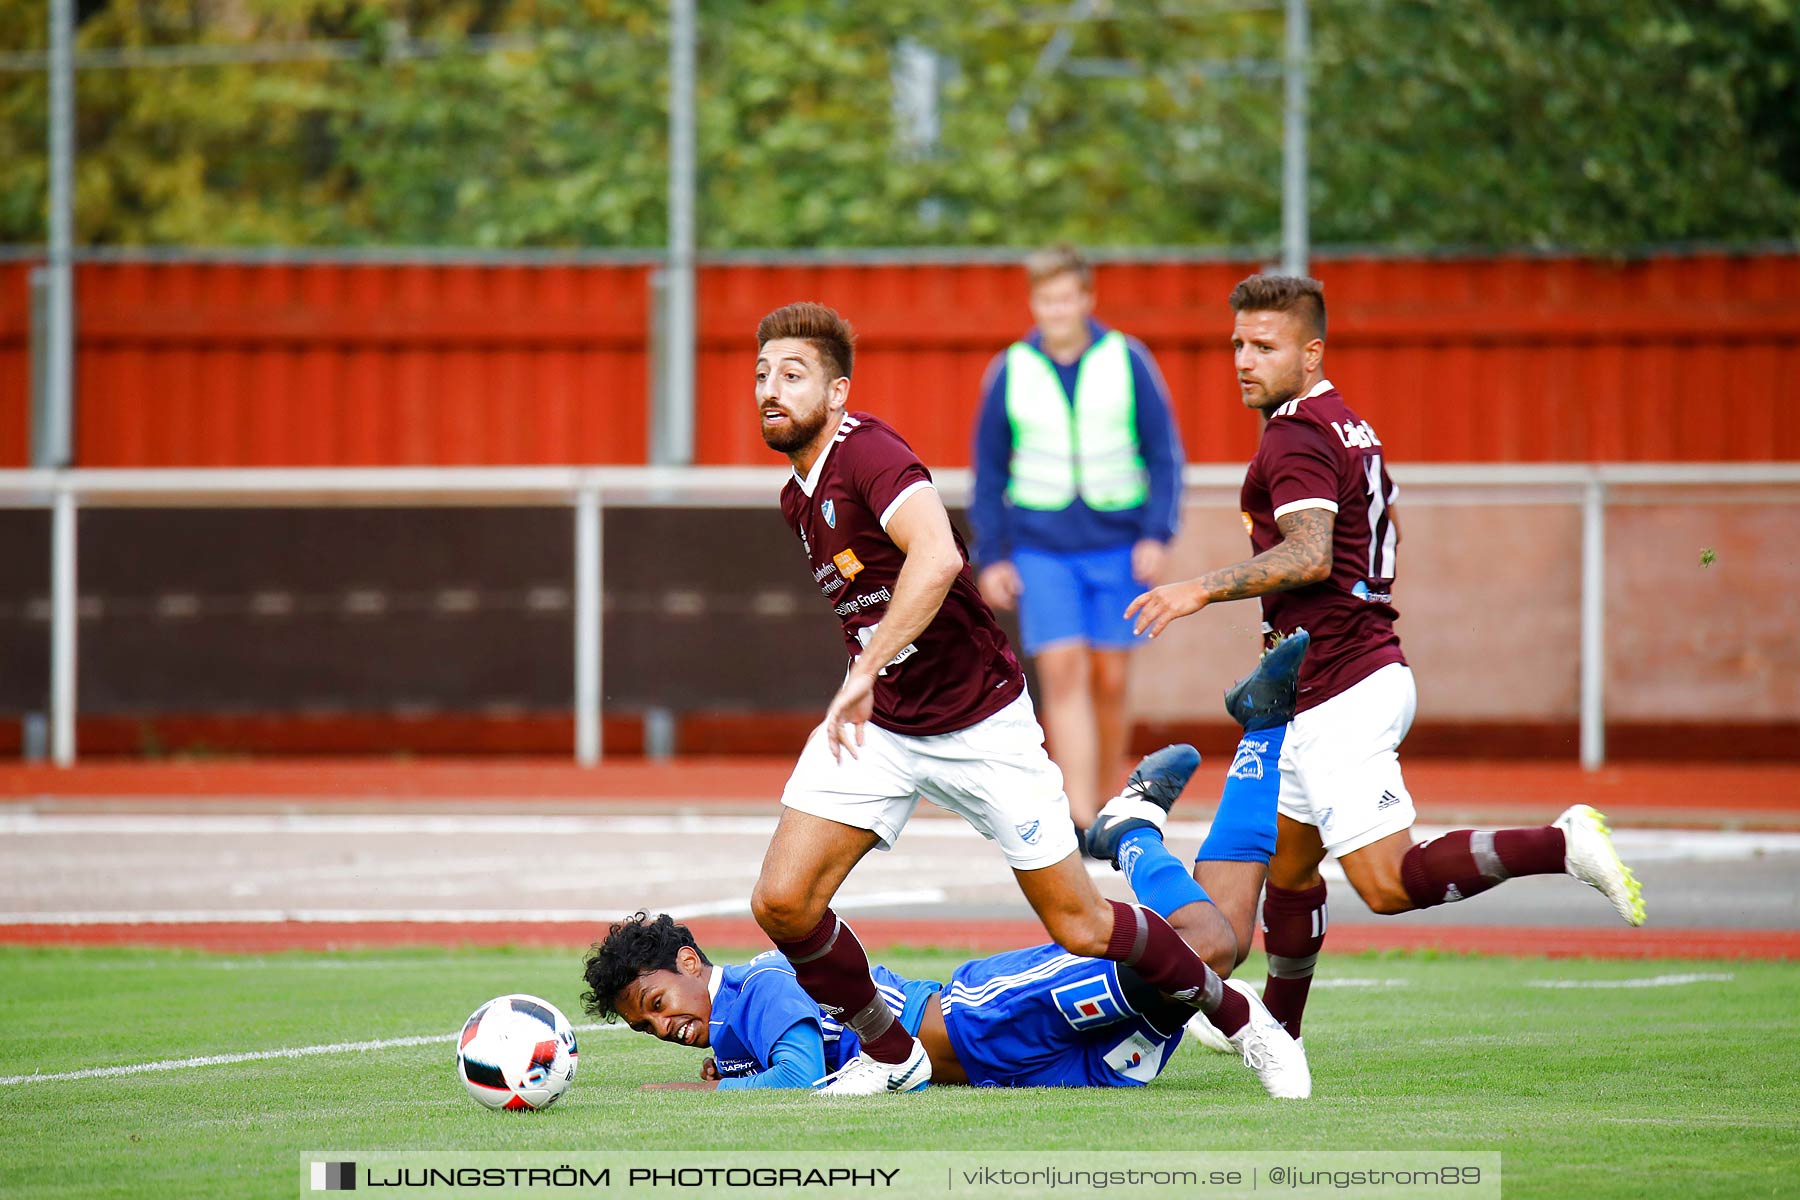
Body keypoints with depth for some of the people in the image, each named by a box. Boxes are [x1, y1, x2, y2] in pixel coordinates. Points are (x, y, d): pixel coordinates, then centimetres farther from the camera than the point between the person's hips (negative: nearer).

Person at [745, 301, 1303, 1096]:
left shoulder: (868, 455, -22)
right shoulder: (797, 496, 7)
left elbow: (938, 558, -40)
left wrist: (865, 672, -44)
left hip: (977, 723, -7)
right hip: (876, 725, 7)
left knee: (1081, 927, -1)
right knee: (782, 902, -10)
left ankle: (1236, 1016, 23)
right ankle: (889, 1055, 11)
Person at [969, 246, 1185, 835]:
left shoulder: (1127, 360, 0)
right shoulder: (1010, 371, 2)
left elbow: (1164, 454, 3)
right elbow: (989, 470, 9)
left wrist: (1156, 536, -7)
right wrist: (990, 557, 5)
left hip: (1118, 544, 0)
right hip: (1041, 550, 0)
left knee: (1108, 680, 4)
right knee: (1062, 671, -12)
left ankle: (1109, 804, 21)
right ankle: (1079, 822, -18)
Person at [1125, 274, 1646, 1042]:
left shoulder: (1296, 439, -15)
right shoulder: (1347, 426, 16)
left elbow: (1309, 555, -28)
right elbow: (1388, 525, 29)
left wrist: (1201, 591, -24)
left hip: (1340, 692, -10)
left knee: (1386, 883, -13)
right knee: (1285, 862, 20)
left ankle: (1561, 845, -20)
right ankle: (1277, 1032, 28)